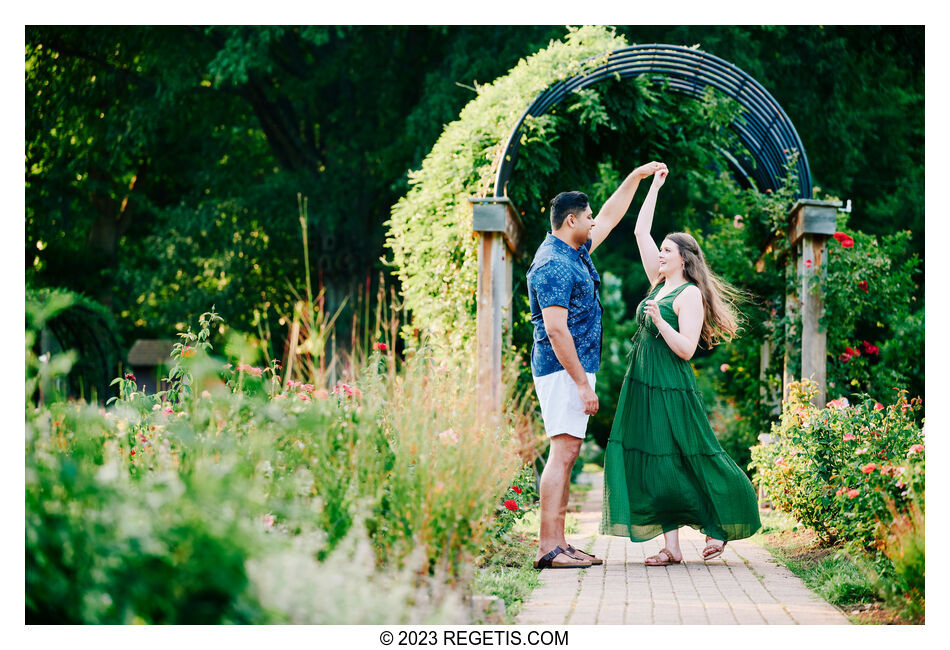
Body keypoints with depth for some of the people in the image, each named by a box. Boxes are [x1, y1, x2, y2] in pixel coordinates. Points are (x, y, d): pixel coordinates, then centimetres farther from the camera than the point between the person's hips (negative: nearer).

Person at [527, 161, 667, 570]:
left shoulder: (576, 253, 15)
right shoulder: (552, 266, -16)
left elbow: (610, 217, 32)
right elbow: (556, 329, -22)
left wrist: (637, 176, 32)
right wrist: (582, 384, -23)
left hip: (575, 369, 10)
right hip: (563, 370, -10)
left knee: (567, 454, 8)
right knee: (563, 452, -14)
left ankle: (557, 543, 9)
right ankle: (549, 548, -16)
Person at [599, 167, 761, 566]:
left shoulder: (690, 295, -8)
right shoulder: (659, 283, 12)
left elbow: (686, 349, -16)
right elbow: (640, 232, 16)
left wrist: (659, 319, -24)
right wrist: (654, 187, 17)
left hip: (672, 391, -8)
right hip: (643, 387, 8)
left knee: (688, 460, -2)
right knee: (655, 464, 3)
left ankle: (721, 523, 16)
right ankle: (671, 546, 5)